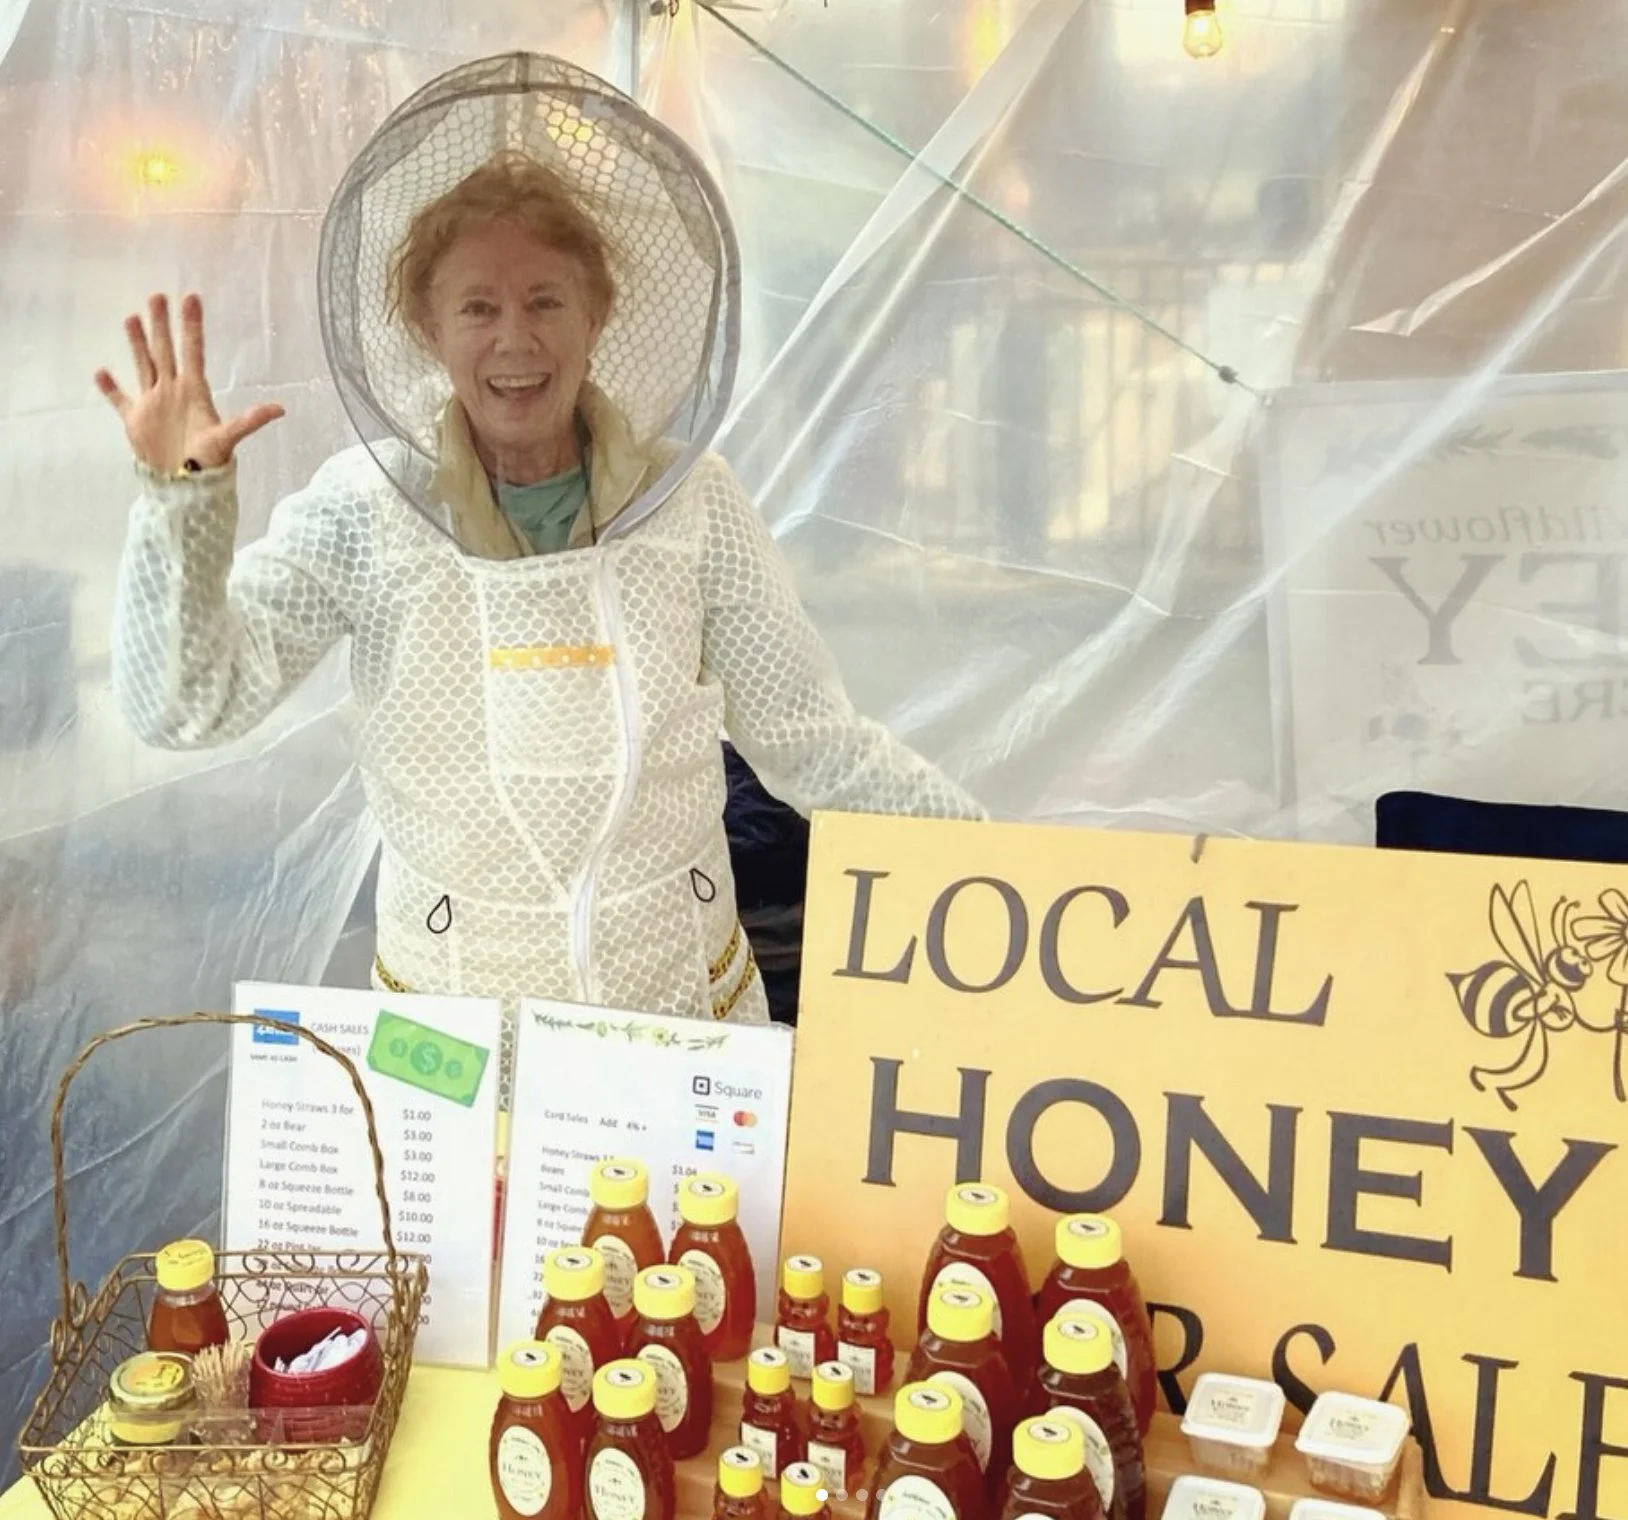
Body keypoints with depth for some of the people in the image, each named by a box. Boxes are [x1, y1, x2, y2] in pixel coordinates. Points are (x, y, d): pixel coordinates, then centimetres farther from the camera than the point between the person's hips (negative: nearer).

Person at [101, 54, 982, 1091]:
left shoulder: (690, 500, -6)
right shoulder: (365, 509, -7)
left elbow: (814, 744, -4)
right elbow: (187, 707, -11)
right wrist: (182, 494, -23)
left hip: (687, 997, 1)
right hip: (450, 1011, 0)